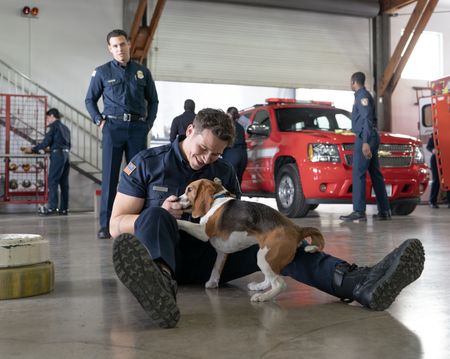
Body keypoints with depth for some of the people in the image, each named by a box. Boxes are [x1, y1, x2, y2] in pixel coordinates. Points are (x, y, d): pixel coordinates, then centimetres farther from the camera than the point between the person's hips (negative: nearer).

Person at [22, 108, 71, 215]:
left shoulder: (53, 125, 0)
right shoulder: (65, 128, 22)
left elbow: (46, 142, -9)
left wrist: (33, 149, -1)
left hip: (57, 155, -7)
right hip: (66, 154, 7)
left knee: (52, 181, -7)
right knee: (64, 183, 6)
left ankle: (52, 207, -13)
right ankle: (63, 208, 5)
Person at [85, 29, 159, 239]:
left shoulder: (143, 72, 11)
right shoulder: (102, 72, 7)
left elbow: (153, 100, 18)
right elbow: (90, 100, 13)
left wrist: (149, 123, 7)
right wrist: (99, 121, 1)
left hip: (138, 128, 2)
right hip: (113, 127, -2)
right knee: (109, 176, -4)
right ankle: (105, 225, -1)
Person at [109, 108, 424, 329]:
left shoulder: (225, 172, 12)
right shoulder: (147, 163, 1)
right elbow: (117, 224, -1)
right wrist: (159, 217, -21)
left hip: (208, 257, 3)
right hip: (164, 255, -3)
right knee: (155, 216, -35)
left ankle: (359, 283, -46)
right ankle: (160, 284, -72)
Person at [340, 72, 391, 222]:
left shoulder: (362, 96, -8)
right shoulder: (363, 96, 21)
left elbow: (367, 119, -18)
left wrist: (365, 142, -25)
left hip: (364, 139, -10)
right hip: (371, 138, 10)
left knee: (358, 174, -12)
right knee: (375, 174, 9)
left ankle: (359, 212, -15)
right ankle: (384, 210, 11)